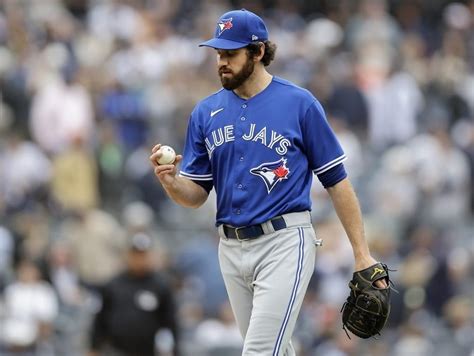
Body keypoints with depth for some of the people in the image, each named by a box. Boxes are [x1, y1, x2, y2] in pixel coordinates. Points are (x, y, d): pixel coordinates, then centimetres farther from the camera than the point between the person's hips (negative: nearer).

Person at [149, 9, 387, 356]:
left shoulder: (300, 104, -4)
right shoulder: (206, 112, 8)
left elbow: (336, 180, -2)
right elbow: (196, 195, 10)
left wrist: (362, 254, -5)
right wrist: (170, 181, -14)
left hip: (285, 241, -5)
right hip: (232, 247, 5)